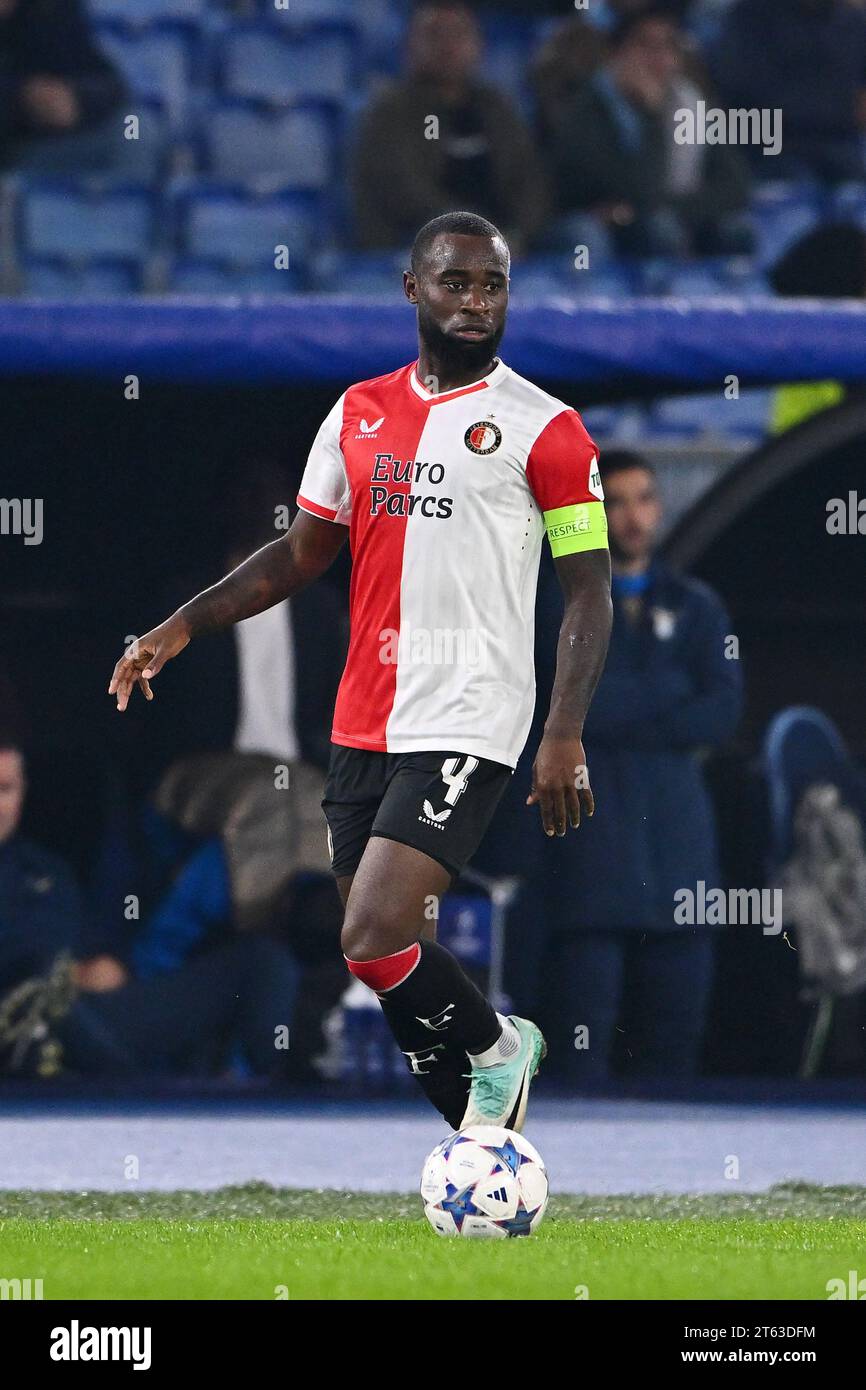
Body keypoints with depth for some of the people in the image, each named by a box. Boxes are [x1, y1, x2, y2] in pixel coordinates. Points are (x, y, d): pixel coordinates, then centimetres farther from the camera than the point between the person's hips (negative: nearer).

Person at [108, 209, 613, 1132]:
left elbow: (588, 590, -4)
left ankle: (496, 1051, 9)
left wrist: (564, 736, -14)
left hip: (467, 725, -6)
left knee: (375, 942, -18)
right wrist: (183, 625, 10)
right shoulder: (359, 414, 12)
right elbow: (302, 553, 20)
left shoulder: (543, 429, -4)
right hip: (364, 727, 6)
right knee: (395, 957, 6)